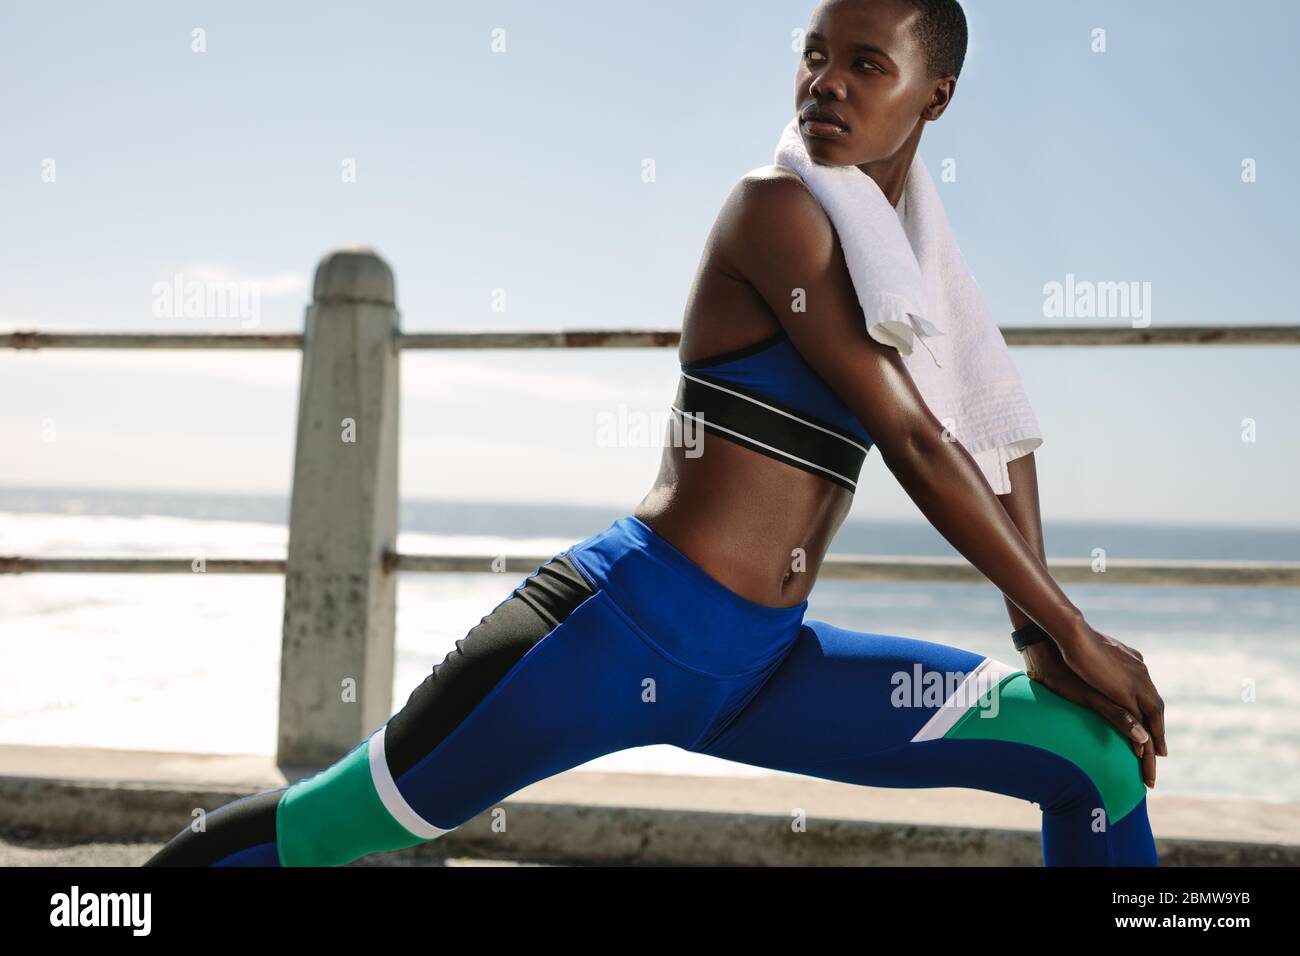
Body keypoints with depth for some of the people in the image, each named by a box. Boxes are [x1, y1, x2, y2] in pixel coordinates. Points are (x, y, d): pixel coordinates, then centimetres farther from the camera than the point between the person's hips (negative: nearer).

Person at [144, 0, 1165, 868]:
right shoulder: (777, 209, -11)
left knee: (1097, 750, 6)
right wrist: (1074, 634, -6)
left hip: (762, 667, 7)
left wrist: (1042, 629, 6)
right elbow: (915, 447, -14)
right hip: (628, 626, -7)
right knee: (323, 826, -3)